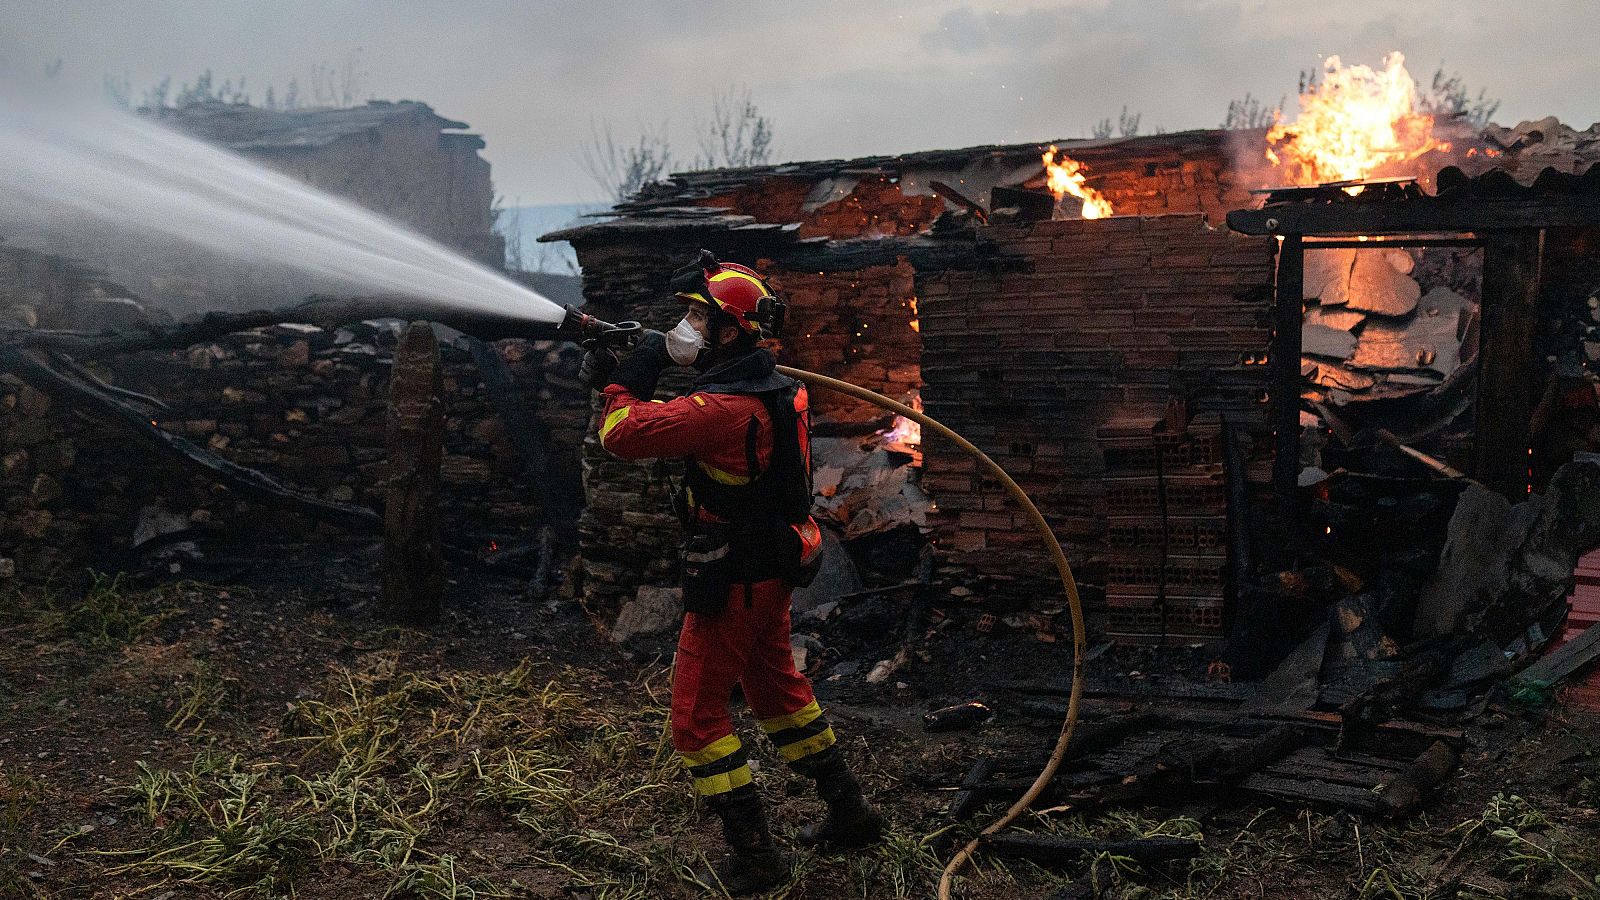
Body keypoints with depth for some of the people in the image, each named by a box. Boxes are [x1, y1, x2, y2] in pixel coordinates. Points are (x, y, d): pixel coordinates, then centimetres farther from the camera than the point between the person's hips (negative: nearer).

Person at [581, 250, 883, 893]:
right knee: (777, 689, 24)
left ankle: (754, 855, 11)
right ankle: (850, 814, 34)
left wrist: (629, 375, -13)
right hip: (771, 572, 10)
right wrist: (616, 378, 3)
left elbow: (623, 435, -31)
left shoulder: (727, 408, -27)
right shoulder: (763, 388, 5)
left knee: (697, 717, 4)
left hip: (732, 584, -10)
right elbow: (669, 422, 14)